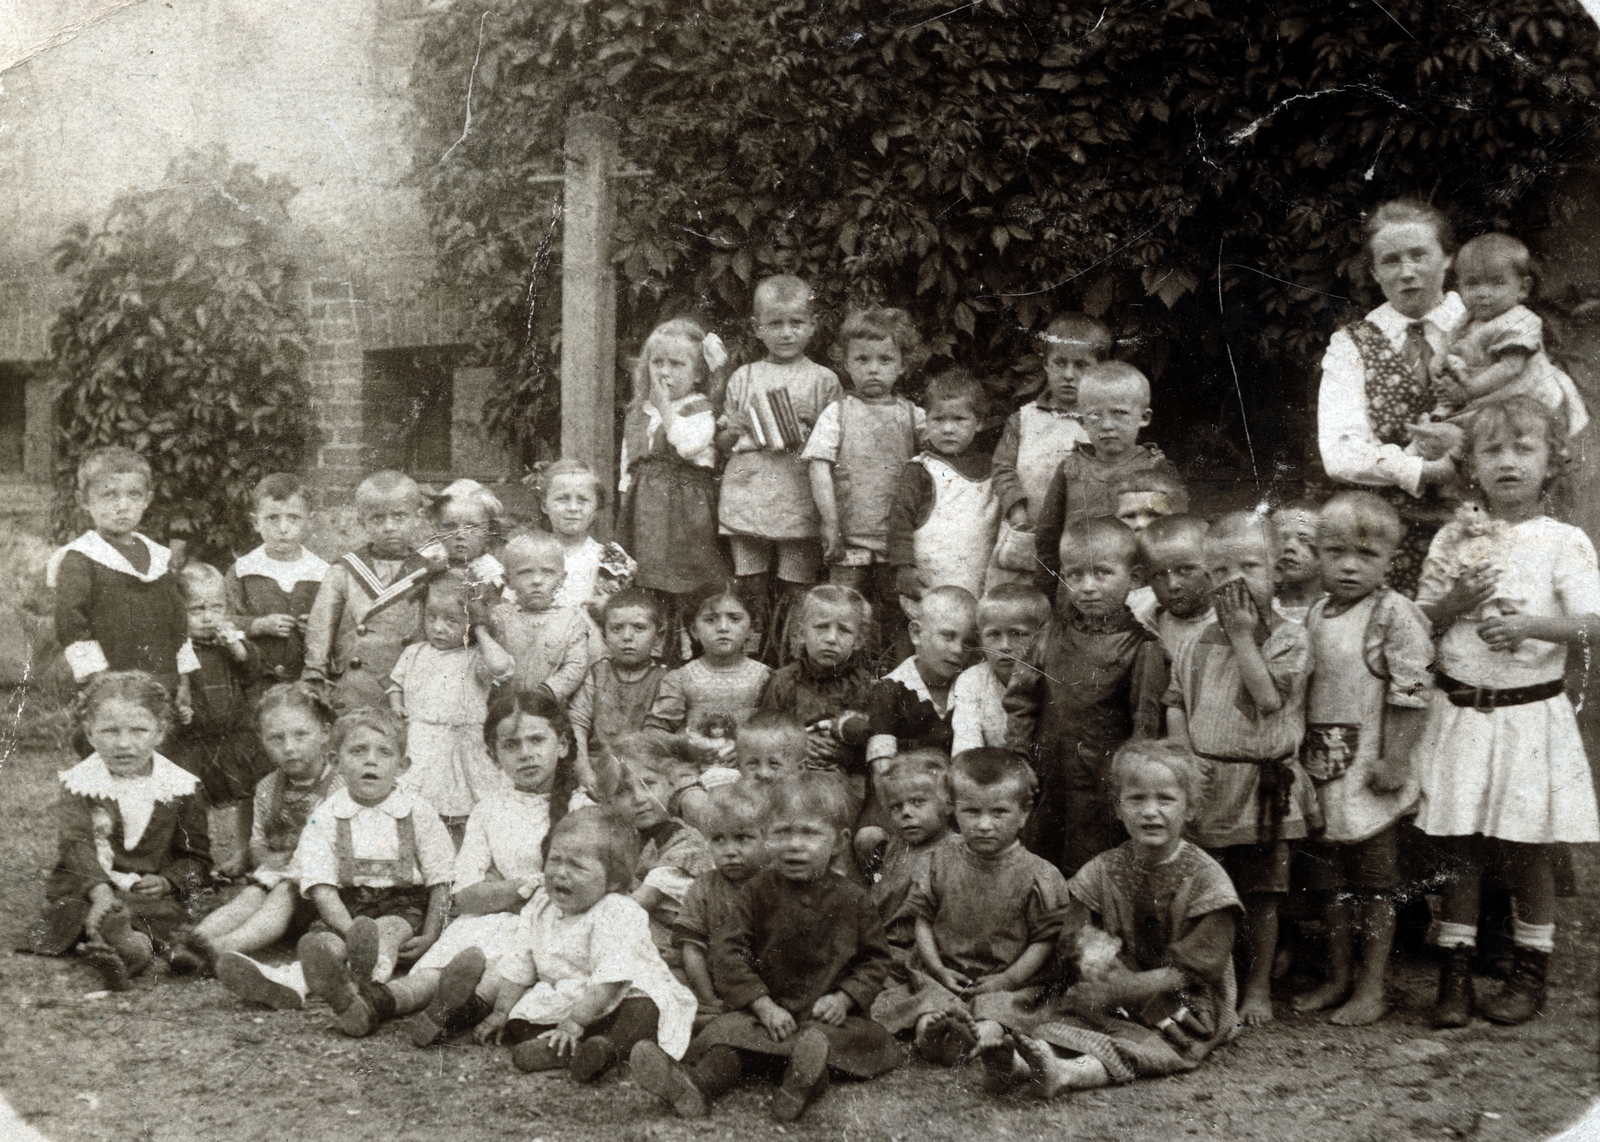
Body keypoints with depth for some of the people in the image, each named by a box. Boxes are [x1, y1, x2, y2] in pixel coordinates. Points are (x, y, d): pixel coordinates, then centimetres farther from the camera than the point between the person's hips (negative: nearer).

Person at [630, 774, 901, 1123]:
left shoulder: (852, 900, 1)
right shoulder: (758, 891, 1)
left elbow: (874, 957, 9)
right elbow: (728, 951, -3)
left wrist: (844, 998, -9)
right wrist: (763, 1005, -14)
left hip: (827, 1012, 0)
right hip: (766, 1008, 0)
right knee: (732, 1030, -25)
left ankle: (808, 1077, -59)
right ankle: (697, 1083, -50)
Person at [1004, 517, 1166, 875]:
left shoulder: (1140, 646, -7)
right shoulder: (1050, 636, 6)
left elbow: (1145, 723, -7)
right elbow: (1020, 701, 9)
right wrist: (1018, 761, 2)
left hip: (1103, 789, -4)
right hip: (1045, 785, 4)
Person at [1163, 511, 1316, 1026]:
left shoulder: (1289, 637, -4)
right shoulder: (1197, 645, 8)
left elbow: (1269, 698, -17)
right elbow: (1176, 705, 12)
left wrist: (1243, 636, -13)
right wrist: (1182, 755, -4)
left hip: (1262, 789, -3)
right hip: (1203, 787, 3)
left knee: (1261, 895, 6)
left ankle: (1258, 987, 20)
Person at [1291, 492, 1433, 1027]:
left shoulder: (1394, 615, -13)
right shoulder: (1315, 616, 8)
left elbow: (1411, 693, -16)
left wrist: (1393, 761, -18)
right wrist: (1299, 756, 15)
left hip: (1368, 774, -6)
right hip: (1320, 772, 7)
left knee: (1374, 881, 5)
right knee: (1329, 877, 15)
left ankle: (1372, 988, 14)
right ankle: (1338, 977, 27)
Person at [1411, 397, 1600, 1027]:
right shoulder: (1453, 538, 4)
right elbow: (1420, 620, 6)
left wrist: (1529, 624, -25)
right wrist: (1456, 600, -12)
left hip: (1531, 711, -2)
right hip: (1461, 710, 2)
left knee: (1527, 850, 5)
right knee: (1459, 849, 5)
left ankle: (1531, 973, 21)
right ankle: (1455, 975, 15)